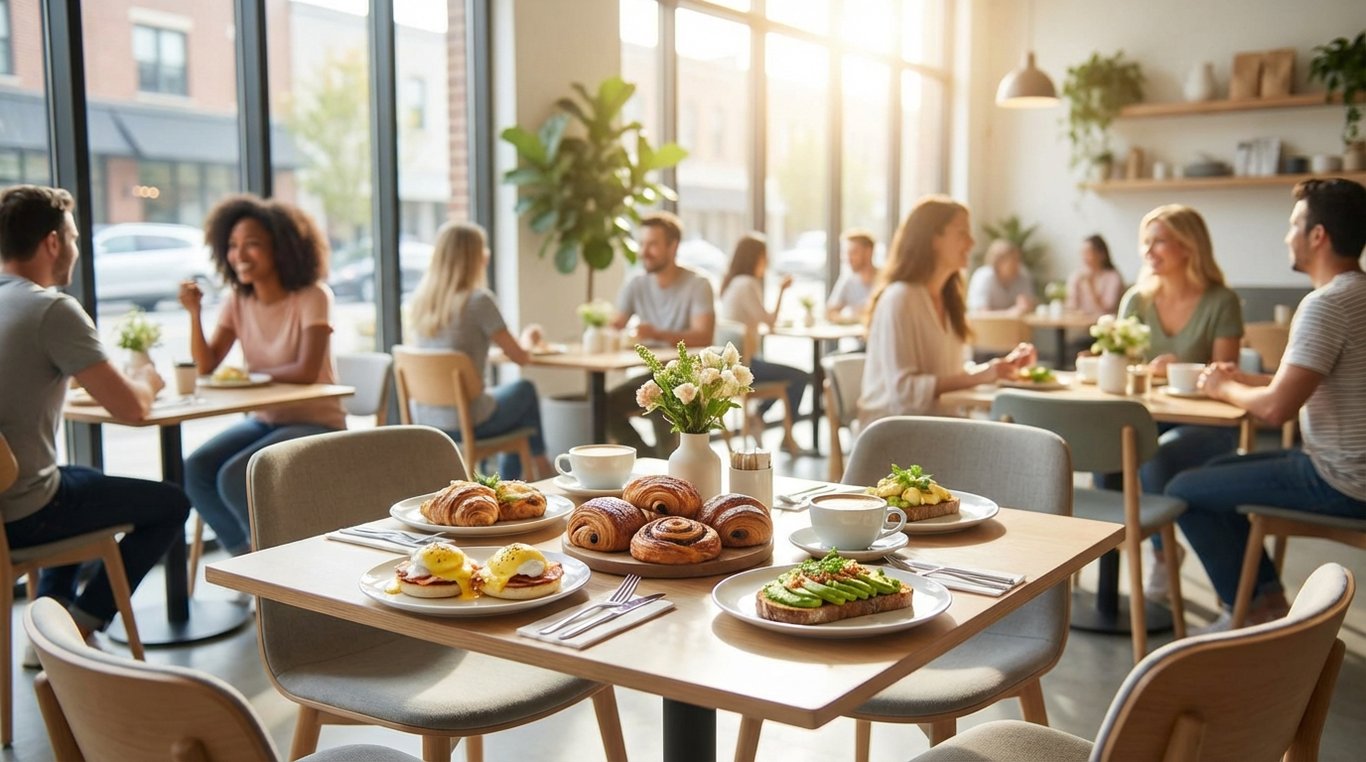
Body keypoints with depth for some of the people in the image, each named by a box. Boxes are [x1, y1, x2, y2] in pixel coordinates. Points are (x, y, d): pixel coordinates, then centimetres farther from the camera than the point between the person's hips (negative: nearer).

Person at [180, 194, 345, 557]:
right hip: (265, 420, 6)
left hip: (316, 423, -6)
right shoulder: (237, 302, 5)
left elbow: (307, 371, -22)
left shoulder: (312, 297, -12)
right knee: (196, 470, -17)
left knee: (234, 478, -25)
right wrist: (194, 312, -15)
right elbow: (206, 366, -4)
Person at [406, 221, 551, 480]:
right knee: (525, 390, 22)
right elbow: (520, 357, -9)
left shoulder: (422, 299, 2)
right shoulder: (479, 300, -17)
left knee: (502, 393, 32)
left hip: (425, 421, 7)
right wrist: (528, 340, 12)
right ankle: (540, 470, 37)